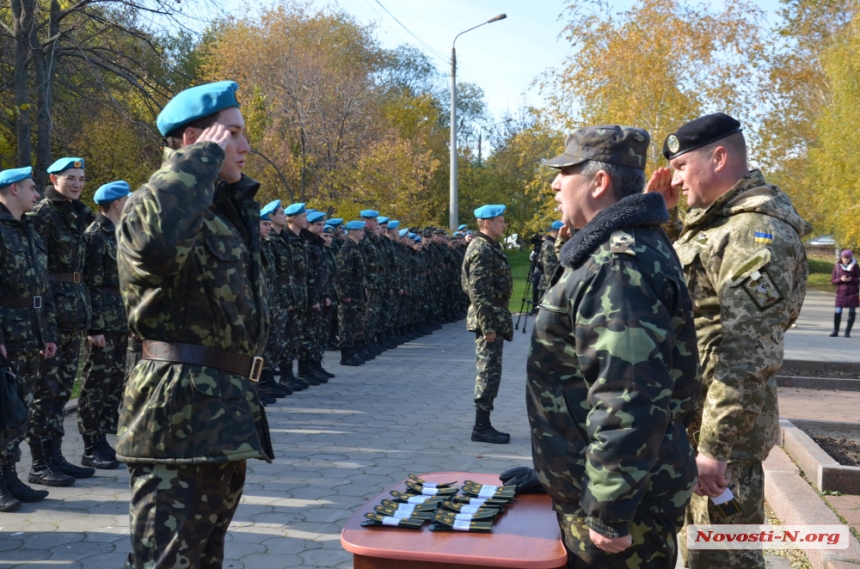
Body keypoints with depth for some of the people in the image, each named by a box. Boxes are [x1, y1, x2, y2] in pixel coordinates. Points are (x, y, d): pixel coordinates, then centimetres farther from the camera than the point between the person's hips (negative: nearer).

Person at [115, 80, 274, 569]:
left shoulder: (236, 206, 14)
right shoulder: (154, 201, -13)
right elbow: (155, 239, -39)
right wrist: (204, 156, -25)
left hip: (229, 408, 9)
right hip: (179, 407, -9)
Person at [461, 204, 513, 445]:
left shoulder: (490, 248, 16)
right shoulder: (481, 250, -17)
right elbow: (479, 292, -22)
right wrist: (488, 326, -23)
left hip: (494, 318, 10)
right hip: (489, 318, -10)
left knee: (489, 372, 13)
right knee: (489, 373, -6)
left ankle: (483, 424, 19)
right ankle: (481, 427, 0)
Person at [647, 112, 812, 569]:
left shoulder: (757, 231, -19)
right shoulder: (712, 220, 13)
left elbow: (747, 354, -25)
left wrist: (714, 446, -26)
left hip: (722, 422, -10)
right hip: (689, 414, 10)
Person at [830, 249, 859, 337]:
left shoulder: (855, 266, 2)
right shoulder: (837, 266, 3)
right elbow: (833, 280, 4)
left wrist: (851, 279, -17)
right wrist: (841, 279, -15)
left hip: (852, 292, 0)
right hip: (841, 292, 0)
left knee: (852, 312, 2)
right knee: (838, 312, -6)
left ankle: (847, 332, 10)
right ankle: (835, 331, 7)